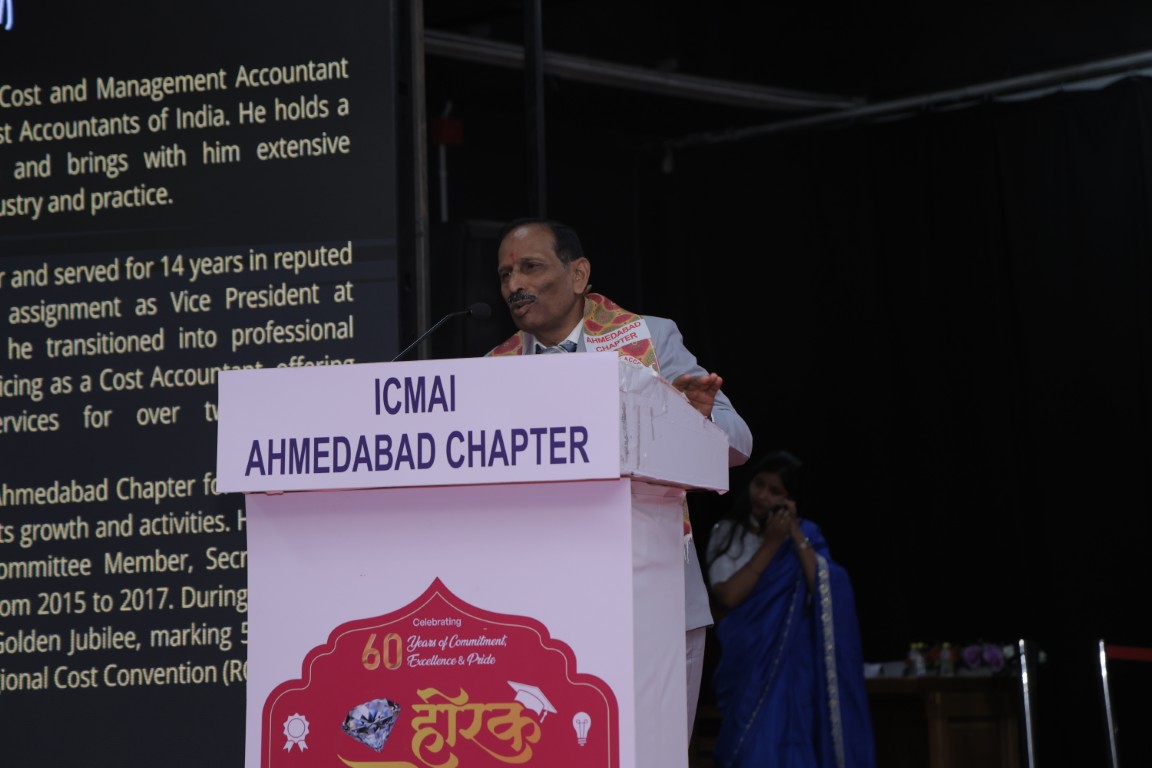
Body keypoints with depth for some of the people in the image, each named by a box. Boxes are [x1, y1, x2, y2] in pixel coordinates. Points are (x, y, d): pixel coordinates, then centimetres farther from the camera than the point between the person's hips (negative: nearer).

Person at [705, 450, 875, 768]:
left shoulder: (805, 534, 7)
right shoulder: (727, 533, 5)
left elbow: (826, 592, -8)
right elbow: (729, 596, -9)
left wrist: (795, 535, -8)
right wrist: (771, 544, -7)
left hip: (793, 663, 0)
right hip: (747, 662, 0)